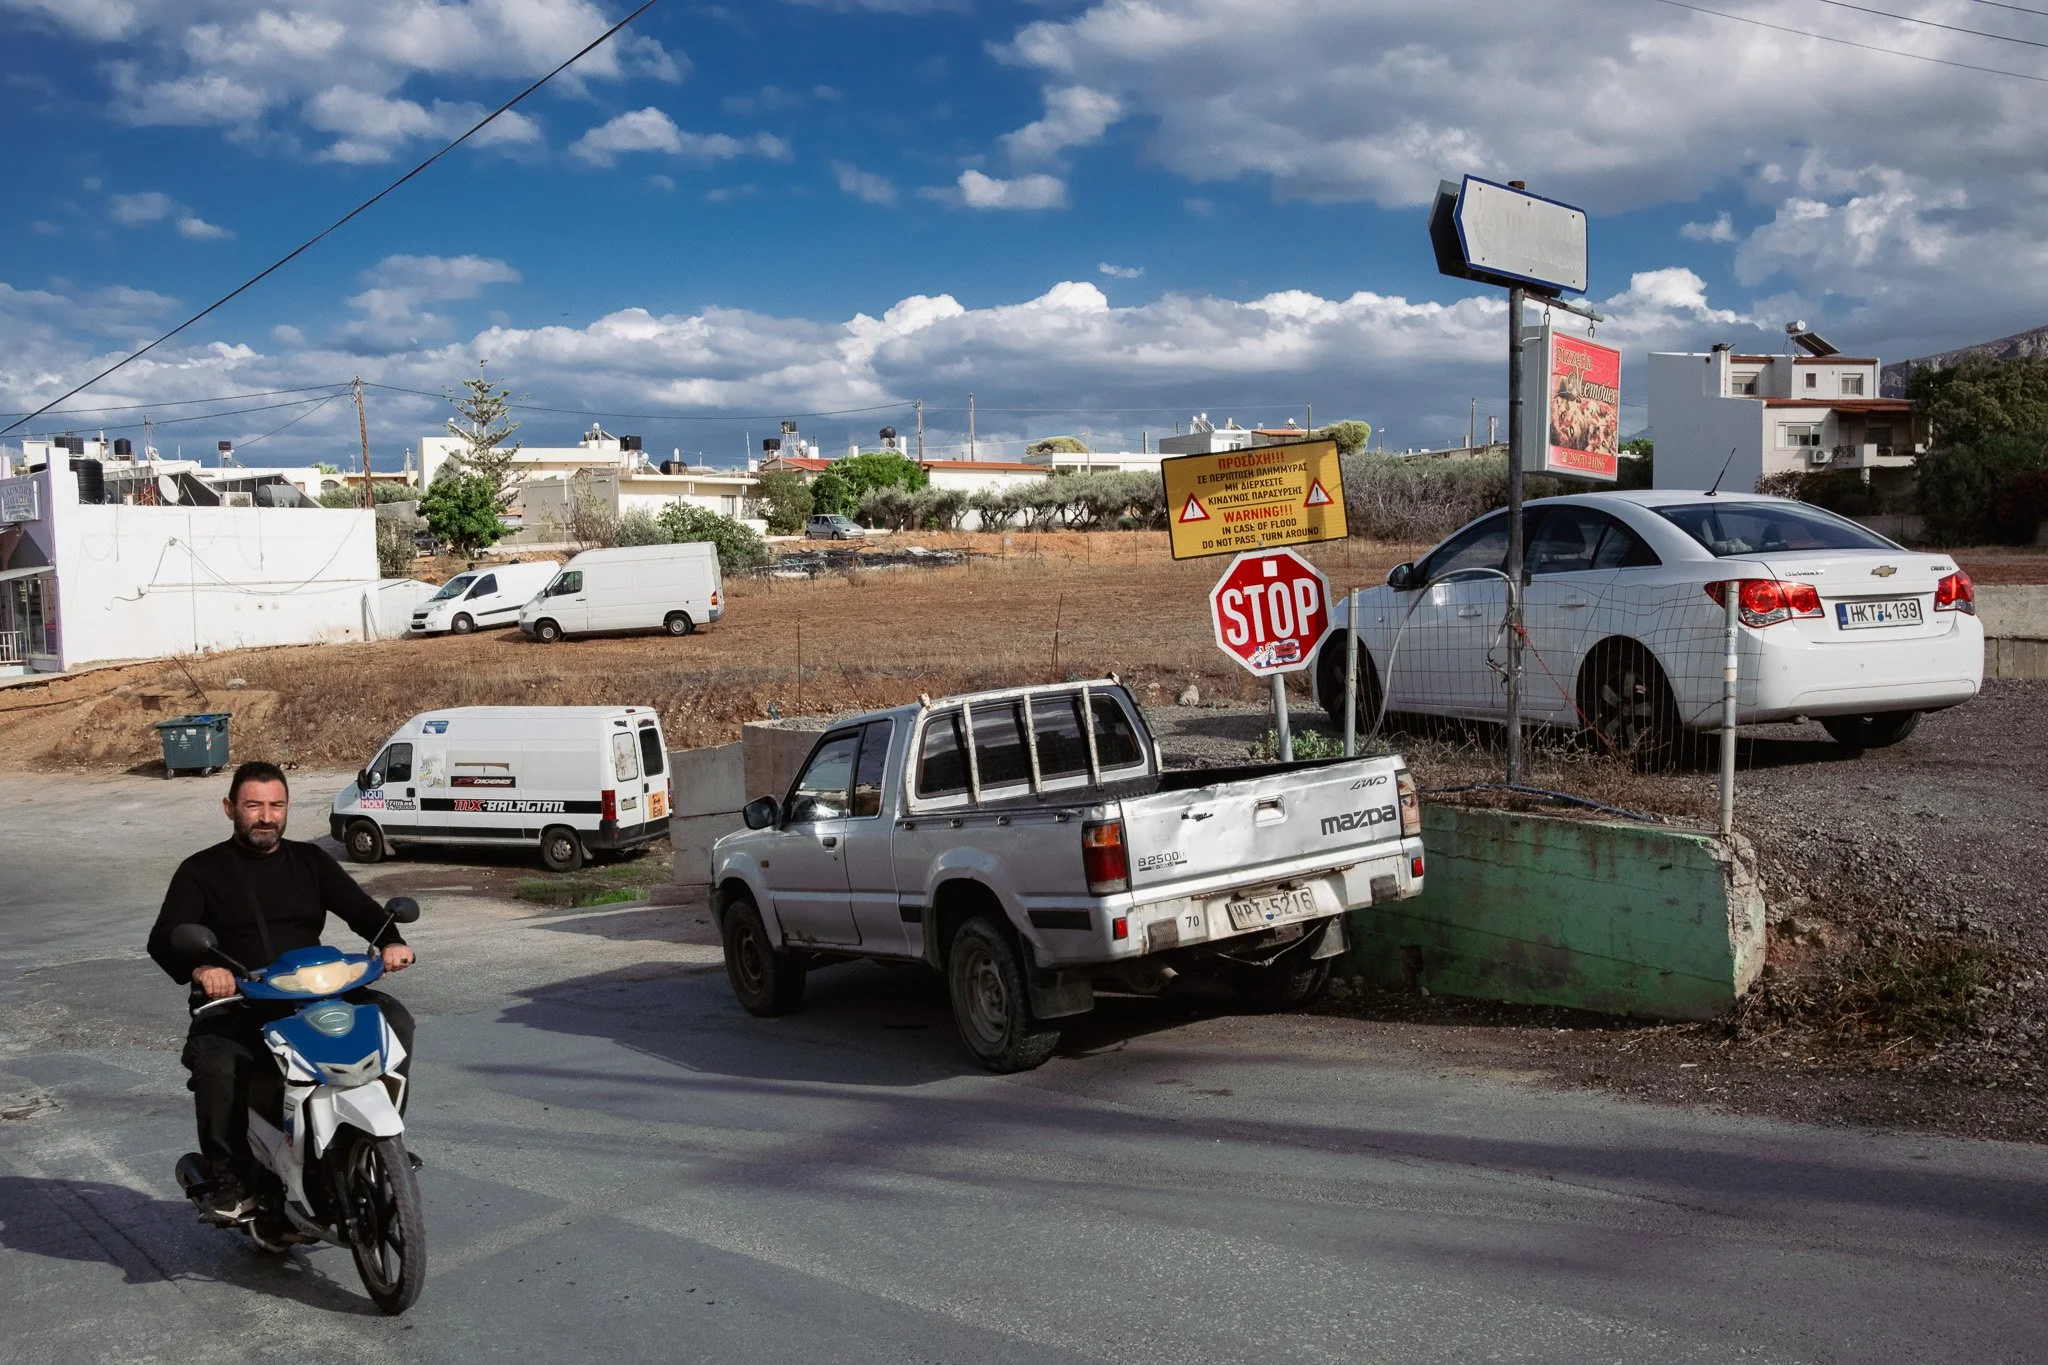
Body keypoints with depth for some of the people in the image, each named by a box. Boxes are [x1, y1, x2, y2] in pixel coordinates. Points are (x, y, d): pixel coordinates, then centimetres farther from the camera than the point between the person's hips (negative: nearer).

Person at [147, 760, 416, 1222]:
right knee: (214, 1063, -35)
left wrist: (391, 941, -18)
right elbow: (164, 937, -5)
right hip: (234, 1006, -3)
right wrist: (200, 968, -29)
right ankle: (229, 1176, -12)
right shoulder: (202, 870, 9)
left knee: (393, 1020, -21)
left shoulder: (310, 861, 17)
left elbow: (360, 907, 6)